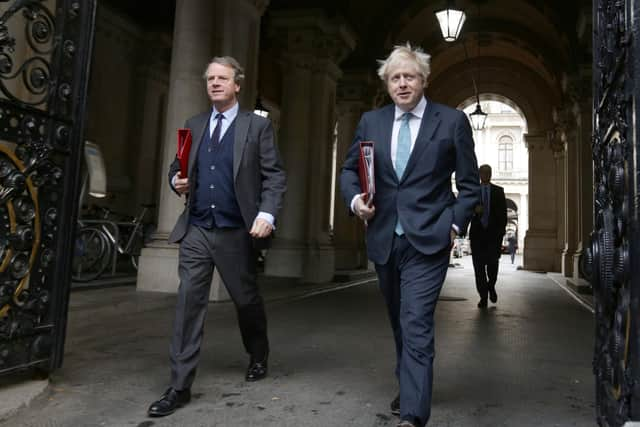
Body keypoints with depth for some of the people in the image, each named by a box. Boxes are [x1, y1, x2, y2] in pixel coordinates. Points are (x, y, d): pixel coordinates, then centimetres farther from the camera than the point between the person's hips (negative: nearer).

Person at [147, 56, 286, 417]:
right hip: (196, 230, 3)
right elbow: (177, 166, 19)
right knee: (189, 304, -2)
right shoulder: (194, 125, 13)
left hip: (236, 232, -2)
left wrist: (267, 214, -20)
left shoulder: (257, 126, 0)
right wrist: (178, 180, -4)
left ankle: (258, 357, 40)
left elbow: (275, 176, -6)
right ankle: (180, 387, 8)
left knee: (247, 300, 13)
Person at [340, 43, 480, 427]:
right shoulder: (371, 121, 8)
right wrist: (355, 198, -7)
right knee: (400, 322, 19)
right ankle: (409, 387, 39)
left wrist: (455, 225, -7)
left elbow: (470, 184, 3)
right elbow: (350, 170, 13)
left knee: (416, 325, -12)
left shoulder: (452, 121, -1)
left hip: (428, 240, -4)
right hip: (384, 240, 4)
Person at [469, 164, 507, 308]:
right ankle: (483, 297, 7)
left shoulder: (498, 191, 10)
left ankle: (491, 286, 24)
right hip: (477, 233, 0)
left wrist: (501, 230, -3)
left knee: (493, 262, -6)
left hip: (494, 233, 0)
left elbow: (503, 212, 7)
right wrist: (474, 210, -16)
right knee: (479, 266, -2)